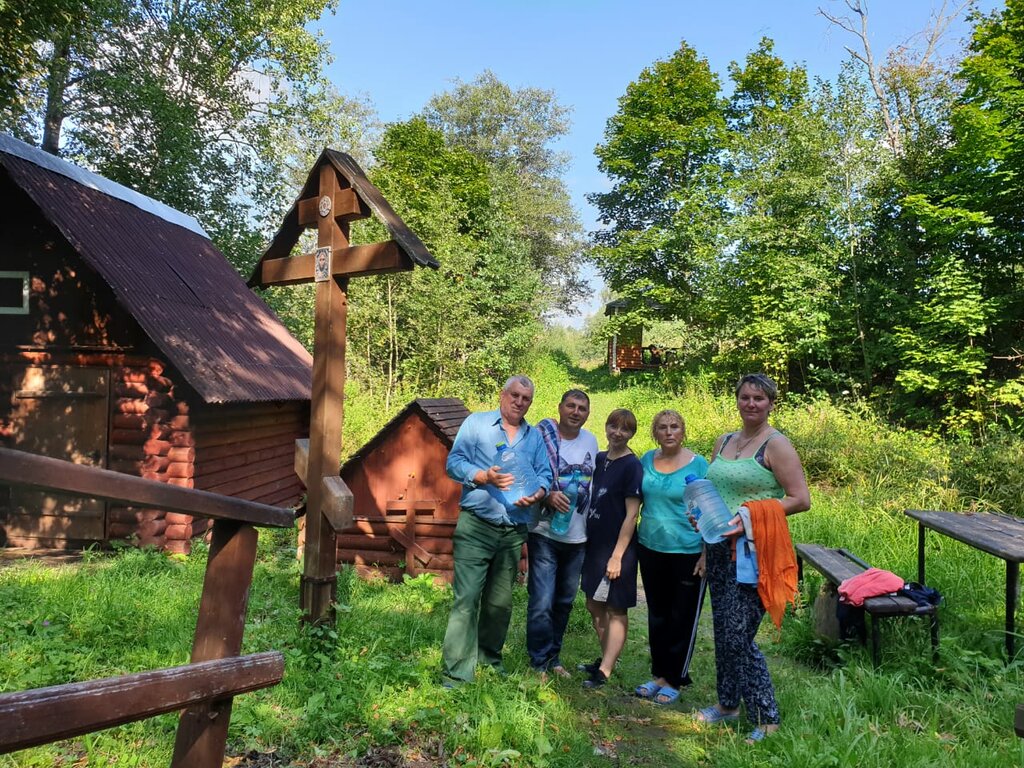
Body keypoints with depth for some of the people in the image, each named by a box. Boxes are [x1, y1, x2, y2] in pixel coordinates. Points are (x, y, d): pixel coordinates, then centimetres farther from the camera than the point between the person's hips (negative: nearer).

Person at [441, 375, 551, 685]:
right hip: (476, 527, -4)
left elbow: (544, 475, 7)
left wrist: (536, 494, -15)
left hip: (514, 532, 4)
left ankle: (489, 659, 33)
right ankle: (456, 674, -1)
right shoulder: (476, 423, 2)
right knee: (466, 599, -8)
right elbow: (454, 463, -6)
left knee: (500, 602, 14)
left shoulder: (535, 437, 13)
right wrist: (485, 477, -21)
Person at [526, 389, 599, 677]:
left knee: (565, 601, 15)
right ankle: (539, 662, 10)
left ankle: (553, 656, 31)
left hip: (577, 534, 6)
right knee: (542, 602, -8)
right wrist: (548, 496, -24)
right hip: (546, 531, -5)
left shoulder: (591, 441, 7)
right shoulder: (542, 435, -9)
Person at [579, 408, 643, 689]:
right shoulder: (599, 459, 7)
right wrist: (587, 540, 11)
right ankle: (607, 659, 32)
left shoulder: (632, 466, -13)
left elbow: (631, 514, -15)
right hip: (594, 543, 8)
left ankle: (604, 672, 5)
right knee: (595, 606, 16)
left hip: (618, 547, -8)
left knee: (616, 610, 2)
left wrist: (617, 555, -18)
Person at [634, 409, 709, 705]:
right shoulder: (646, 460, 3)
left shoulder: (698, 465, -10)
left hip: (687, 553, -4)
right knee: (657, 615, 16)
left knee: (682, 619, 7)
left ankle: (674, 680, 23)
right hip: (651, 549, 5)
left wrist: (707, 553, -12)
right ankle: (658, 674, 31)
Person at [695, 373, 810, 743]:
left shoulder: (776, 445, -9)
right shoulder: (724, 442, 12)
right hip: (719, 548, 7)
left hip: (753, 550, -7)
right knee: (722, 630, 15)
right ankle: (728, 703, 32)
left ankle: (766, 718, 12)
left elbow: (800, 500, -14)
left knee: (739, 636, -5)